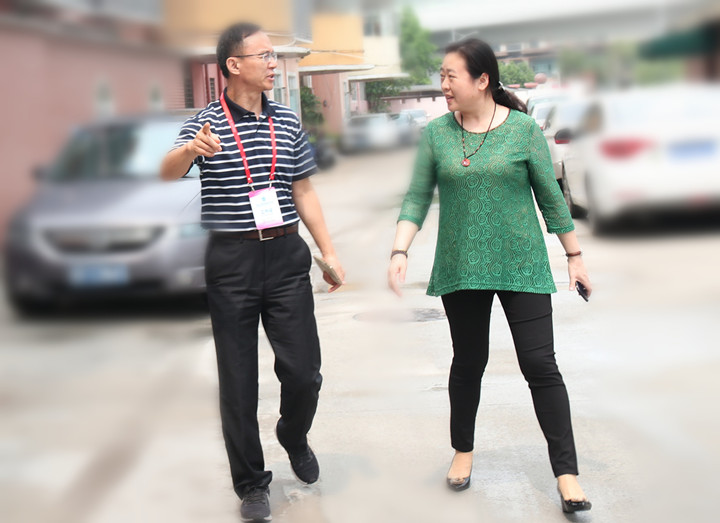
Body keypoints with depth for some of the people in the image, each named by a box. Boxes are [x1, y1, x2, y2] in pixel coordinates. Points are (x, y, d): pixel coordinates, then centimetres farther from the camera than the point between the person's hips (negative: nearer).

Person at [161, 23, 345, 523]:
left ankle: (294, 437, 32)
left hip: (287, 256, 3)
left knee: (304, 370, 0)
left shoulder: (288, 121, 9)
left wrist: (330, 253, 10)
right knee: (239, 378, 4)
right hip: (231, 261, -3)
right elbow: (166, 176, -19)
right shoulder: (205, 123, -3)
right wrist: (189, 150, -41)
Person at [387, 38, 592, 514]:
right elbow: (417, 198, 1)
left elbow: (551, 197, 2)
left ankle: (567, 473, 4)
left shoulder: (523, 129, -4)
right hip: (461, 269, 2)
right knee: (468, 363, 13)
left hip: (521, 266, -2)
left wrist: (575, 256, 5)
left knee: (541, 365, -4)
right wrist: (400, 252, -12)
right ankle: (463, 451, 34)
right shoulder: (436, 133, 1)